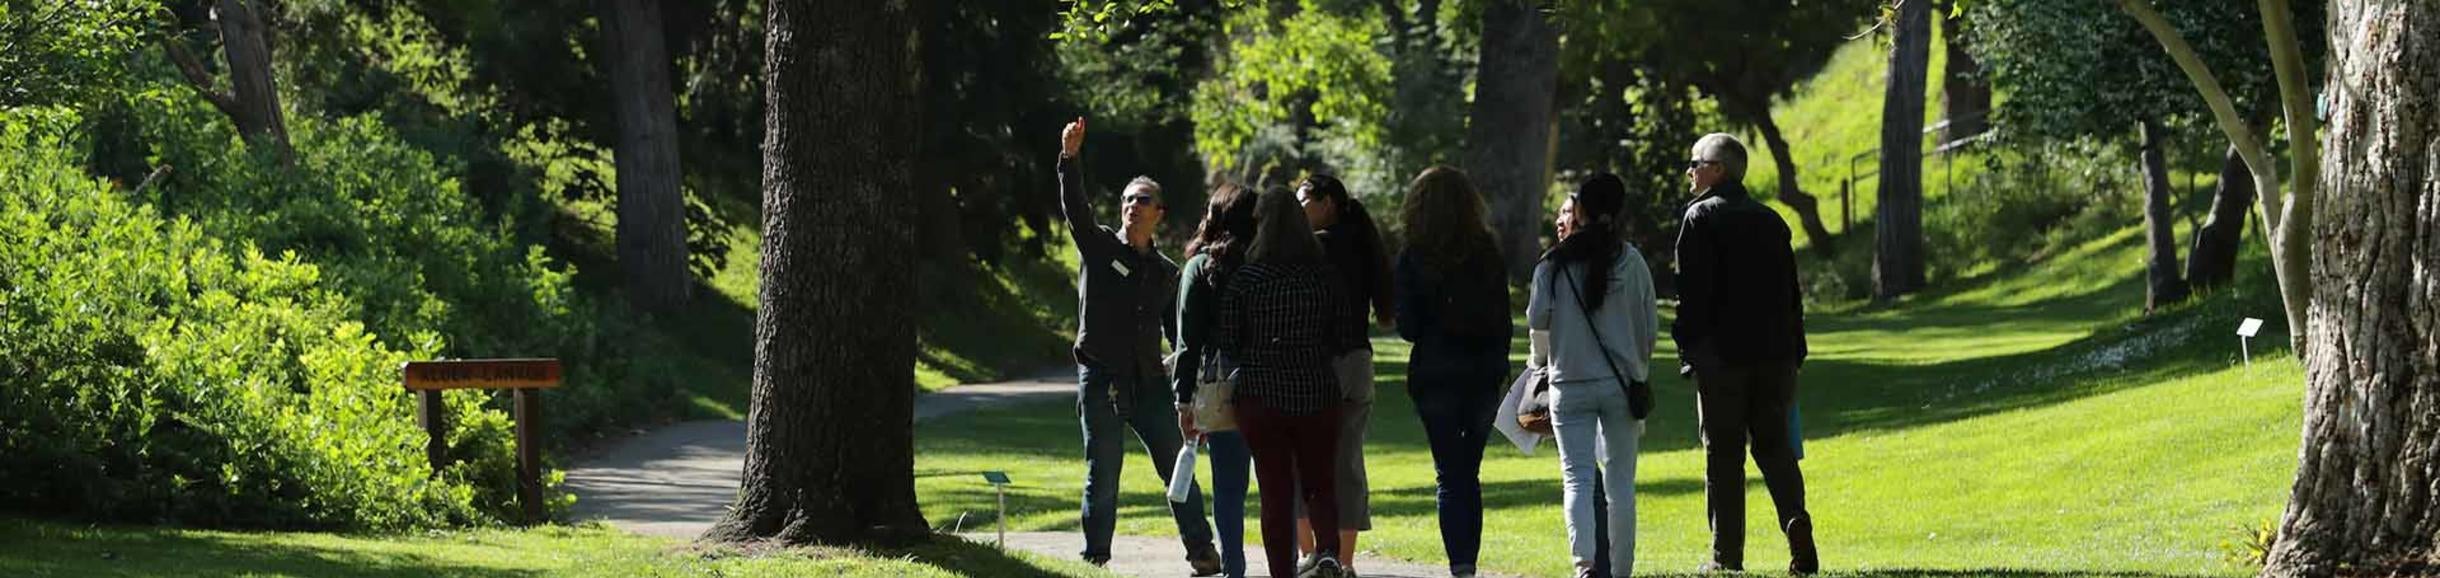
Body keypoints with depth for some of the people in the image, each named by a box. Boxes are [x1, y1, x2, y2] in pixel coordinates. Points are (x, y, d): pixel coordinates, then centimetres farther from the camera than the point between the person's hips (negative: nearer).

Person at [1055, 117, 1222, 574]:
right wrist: (1070, 158, -27)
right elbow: (1074, 206, -12)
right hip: (1101, 381, -3)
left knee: (1179, 470, 1)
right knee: (1103, 476, 0)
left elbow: (1180, 332, 19)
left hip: (1150, 382, 3)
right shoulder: (1098, 247, 5)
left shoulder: (1166, 273, 14)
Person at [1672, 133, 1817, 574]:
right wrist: (1793, 355, 17)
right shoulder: (1771, 221, 14)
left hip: (1721, 355, -5)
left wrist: (1688, 349, -8)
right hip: (1775, 353, 5)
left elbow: (1693, 291, -11)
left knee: (1723, 454, 1)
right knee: (1773, 443, 10)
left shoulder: (1702, 217, -3)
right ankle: (1796, 518, -16)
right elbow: (1791, 293, 15)